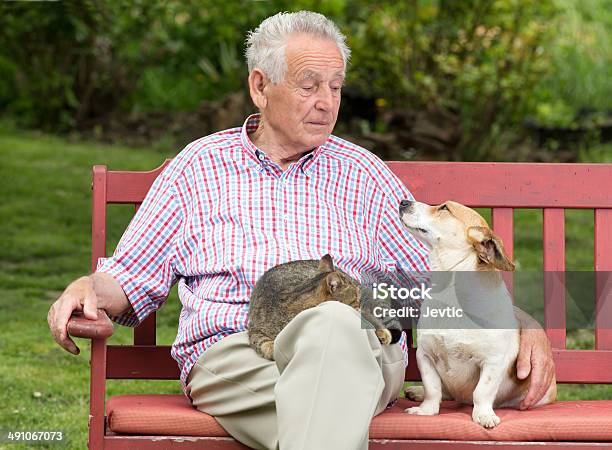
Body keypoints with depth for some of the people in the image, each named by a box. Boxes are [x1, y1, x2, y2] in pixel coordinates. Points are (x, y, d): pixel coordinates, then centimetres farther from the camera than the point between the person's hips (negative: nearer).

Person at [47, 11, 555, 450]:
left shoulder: (362, 173, 24)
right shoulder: (199, 166, 21)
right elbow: (132, 275, 21)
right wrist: (89, 288, -2)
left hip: (357, 344, 1)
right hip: (229, 354, -1)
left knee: (334, 324, -39)